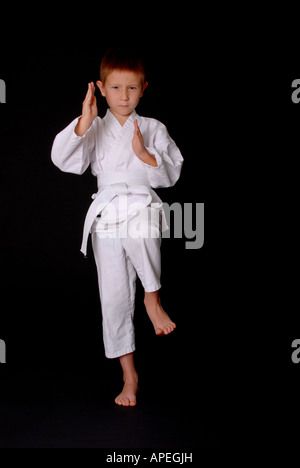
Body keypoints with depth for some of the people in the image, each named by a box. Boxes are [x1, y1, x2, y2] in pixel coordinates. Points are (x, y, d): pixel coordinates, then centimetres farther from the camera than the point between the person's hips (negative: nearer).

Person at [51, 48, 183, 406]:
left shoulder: (153, 129, 11)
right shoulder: (94, 130, 10)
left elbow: (172, 174, 5)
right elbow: (62, 159, -7)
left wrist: (146, 155, -13)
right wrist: (84, 123, -19)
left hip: (143, 206, -1)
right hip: (106, 215, 2)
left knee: (139, 233, -41)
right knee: (114, 297, 2)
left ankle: (153, 297, -16)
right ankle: (129, 375, 16)